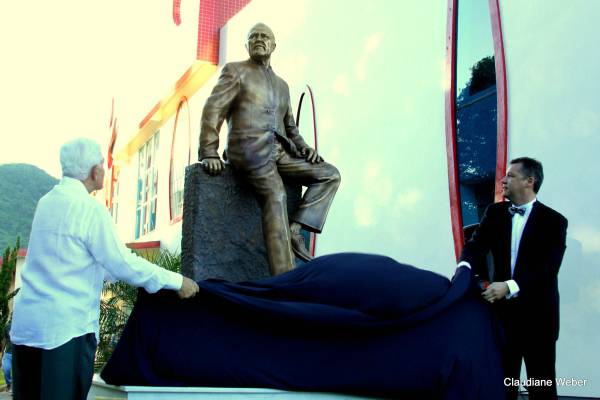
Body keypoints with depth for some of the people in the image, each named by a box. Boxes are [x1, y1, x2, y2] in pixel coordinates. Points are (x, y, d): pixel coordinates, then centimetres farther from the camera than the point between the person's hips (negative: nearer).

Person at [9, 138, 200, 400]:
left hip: (25, 323, 8)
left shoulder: (47, 202, 10)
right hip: (66, 327, -7)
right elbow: (123, 264, -13)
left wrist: (134, 274, 26)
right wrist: (177, 282, -2)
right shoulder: (90, 209, -14)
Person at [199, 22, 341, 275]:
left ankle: (294, 229, -12)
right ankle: (283, 279, -31)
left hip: (279, 152, 7)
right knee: (275, 197, -27)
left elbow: (289, 126, 31)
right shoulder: (235, 70, 10)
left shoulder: (281, 84, 27)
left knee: (330, 175, -4)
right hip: (250, 149, -7)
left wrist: (304, 148, 10)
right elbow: (212, 110, -1)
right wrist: (209, 154, -13)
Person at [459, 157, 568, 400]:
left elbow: (548, 269, -19)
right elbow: (475, 244, -4)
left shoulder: (554, 221, -8)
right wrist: (465, 266, -28)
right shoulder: (495, 213, 6)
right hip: (503, 312, 3)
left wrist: (509, 286, -33)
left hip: (537, 316, -3)